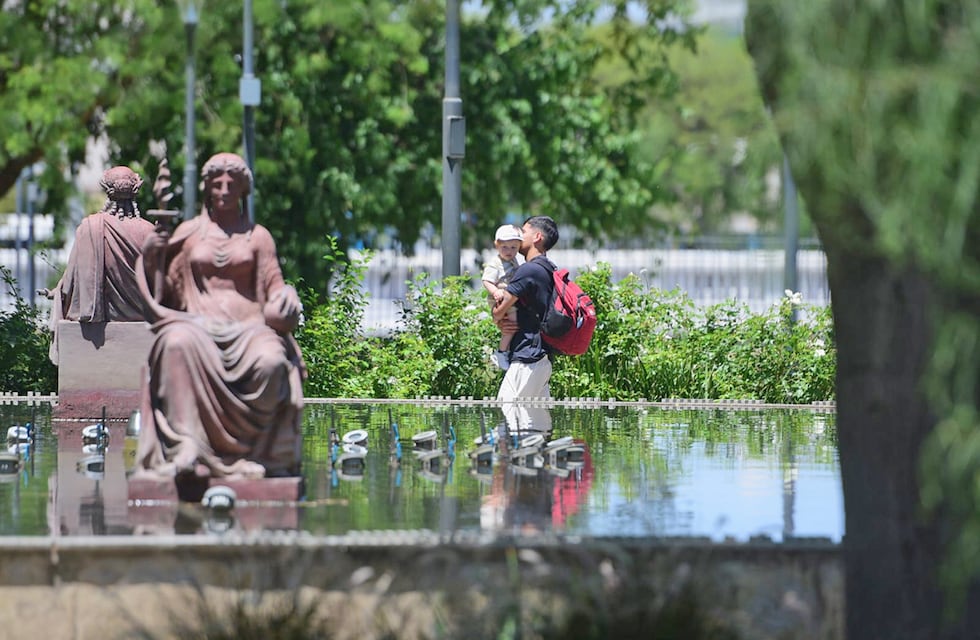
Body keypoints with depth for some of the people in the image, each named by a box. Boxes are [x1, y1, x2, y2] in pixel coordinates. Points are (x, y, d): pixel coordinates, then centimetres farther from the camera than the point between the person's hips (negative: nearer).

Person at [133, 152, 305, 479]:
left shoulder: (257, 237, 17)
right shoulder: (189, 232, 18)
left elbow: (274, 287, 15)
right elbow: (168, 287, 16)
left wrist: (286, 302, -8)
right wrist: (153, 257, -2)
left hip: (248, 326, 0)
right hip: (199, 325, 0)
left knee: (271, 360, -36)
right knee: (177, 344, -38)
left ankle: (261, 453, -23)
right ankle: (185, 449, -43)